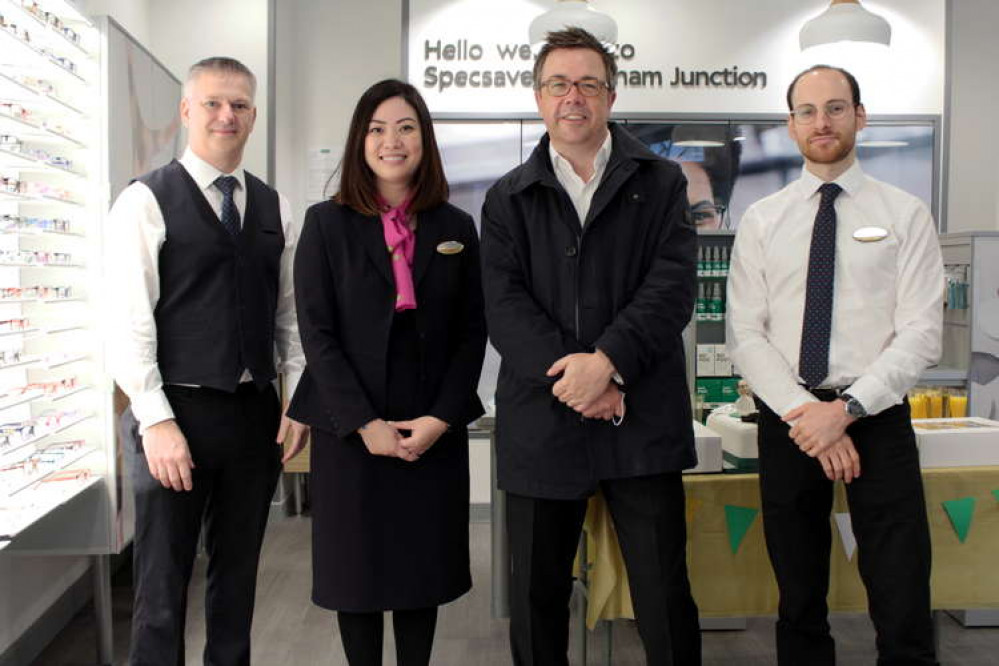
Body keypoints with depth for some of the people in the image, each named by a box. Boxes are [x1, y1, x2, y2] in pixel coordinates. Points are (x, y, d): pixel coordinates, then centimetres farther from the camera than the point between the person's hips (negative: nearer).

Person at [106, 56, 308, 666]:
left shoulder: (275, 208, 10)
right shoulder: (146, 201, -4)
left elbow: (290, 312, 12)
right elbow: (128, 319, -9)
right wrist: (157, 420, -15)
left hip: (256, 414, 5)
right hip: (175, 414, -4)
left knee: (238, 580, 15)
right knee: (163, 587, 4)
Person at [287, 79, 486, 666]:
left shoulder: (456, 227, 6)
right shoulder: (326, 223, 1)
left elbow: (472, 332, 4)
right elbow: (317, 332, -5)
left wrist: (440, 418, -8)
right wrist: (364, 424, -13)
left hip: (434, 433, 2)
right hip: (351, 430, -1)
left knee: (425, 568, 10)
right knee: (358, 570, 8)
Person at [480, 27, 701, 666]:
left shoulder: (660, 183, 7)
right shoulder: (508, 198, 10)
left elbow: (672, 286, -5)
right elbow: (505, 304, -2)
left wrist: (607, 361, -19)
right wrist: (571, 377, -15)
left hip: (643, 421, -1)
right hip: (539, 421, 2)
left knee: (664, 591, 5)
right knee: (536, 595, 11)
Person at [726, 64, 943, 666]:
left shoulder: (905, 214, 2)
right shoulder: (762, 221, 6)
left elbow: (921, 335, -6)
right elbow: (747, 335, -1)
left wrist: (847, 408, -17)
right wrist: (805, 414, -14)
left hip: (877, 416, -1)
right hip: (787, 420, 2)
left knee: (904, 615, -1)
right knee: (799, 606, 13)